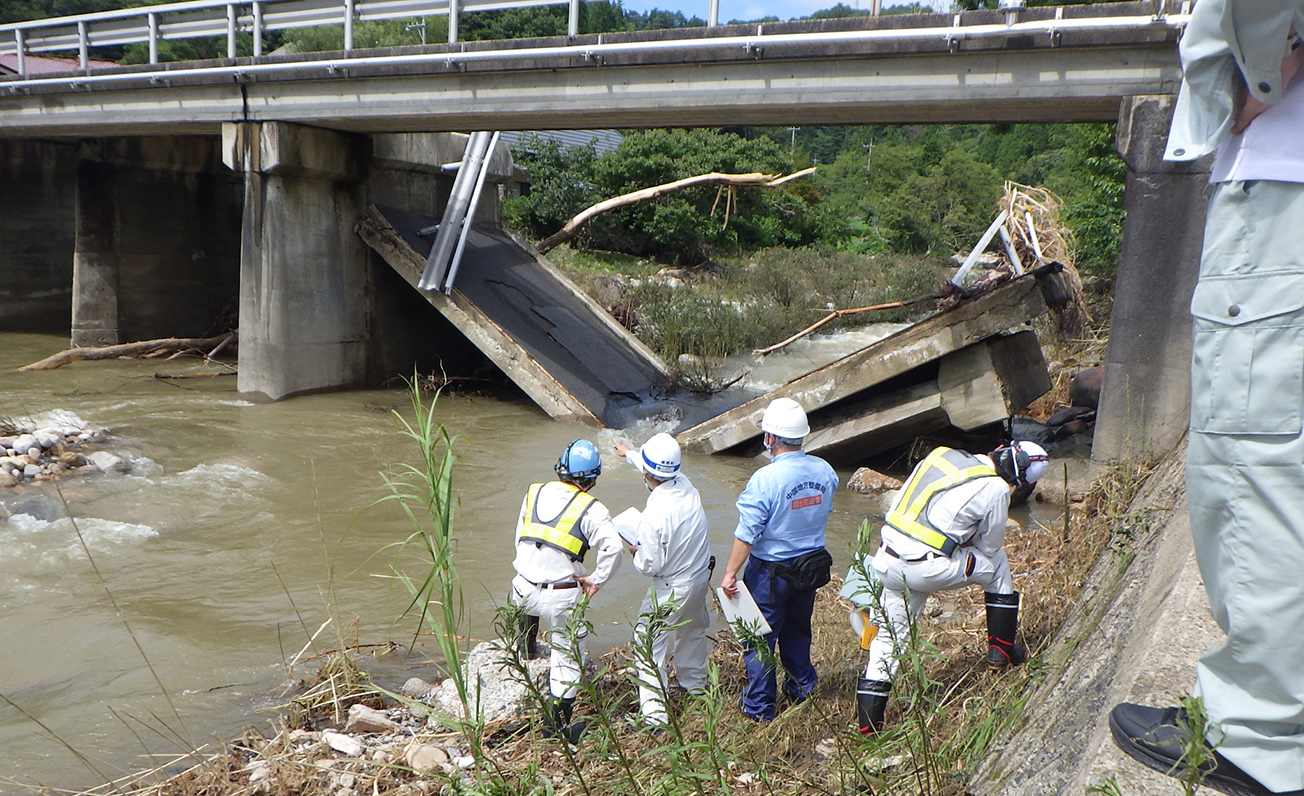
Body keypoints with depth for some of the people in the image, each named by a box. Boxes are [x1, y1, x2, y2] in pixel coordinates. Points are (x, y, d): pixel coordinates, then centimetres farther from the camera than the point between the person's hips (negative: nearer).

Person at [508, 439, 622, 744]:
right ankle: (558, 725, 19)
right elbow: (613, 549, -19)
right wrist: (595, 580, -5)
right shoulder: (592, 509, -7)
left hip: (524, 587, 4)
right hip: (561, 597, -4)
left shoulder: (534, 493, 7)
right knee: (568, 656, 12)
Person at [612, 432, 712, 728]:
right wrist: (630, 453, 29)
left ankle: (654, 713, 8)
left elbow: (650, 565, -25)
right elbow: (662, 470, 12)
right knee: (692, 630, 30)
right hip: (701, 575, 8)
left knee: (650, 645, 6)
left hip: (672, 589, -8)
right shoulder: (686, 485, -12)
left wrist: (636, 552, -2)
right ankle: (694, 683, 51)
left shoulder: (654, 515, -34)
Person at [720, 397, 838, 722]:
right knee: (798, 629, 26)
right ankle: (801, 686, 42)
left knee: (760, 637, 11)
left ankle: (759, 706, 22)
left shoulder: (765, 479, -26)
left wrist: (730, 573, -12)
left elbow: (747, 534, -22)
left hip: (770, 573, -6)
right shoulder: (825, 471, -8)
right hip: (812, 567, 6)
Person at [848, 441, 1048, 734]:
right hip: (926, 569, -6)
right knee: (996, 563, 20)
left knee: (890, 635, 17)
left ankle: (868, 724, 17)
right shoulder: (996, 490, -4)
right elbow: (988, 547, 9)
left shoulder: (942, 455, 14)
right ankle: (1001, 650, 31)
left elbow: (896, 508, 20)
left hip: (886, 560, 6)